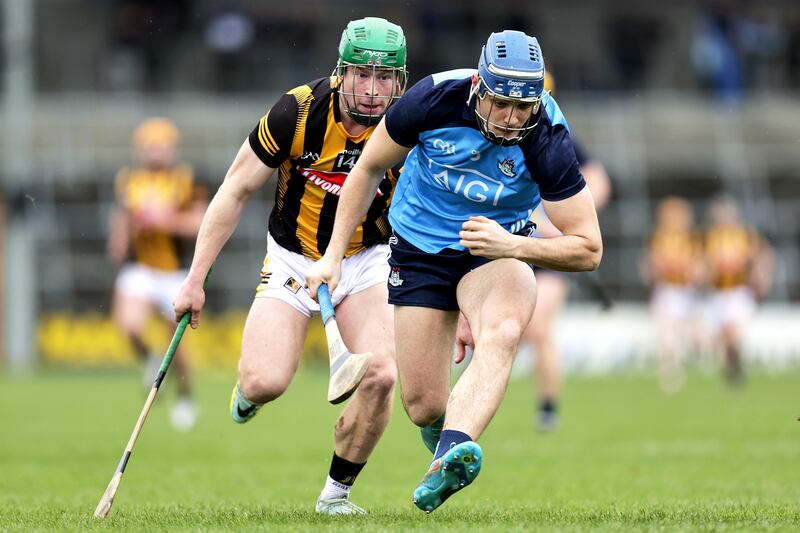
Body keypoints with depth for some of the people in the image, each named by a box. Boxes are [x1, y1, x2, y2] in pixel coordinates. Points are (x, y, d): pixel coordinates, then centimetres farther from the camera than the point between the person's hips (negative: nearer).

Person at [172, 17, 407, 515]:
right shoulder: (298, 112, -22)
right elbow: (235, 192, -11)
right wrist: (196, 279, -11)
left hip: (366, 262, 1)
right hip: (292, 260, -1)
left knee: (381, 376, -20)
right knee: (267, 384, -19)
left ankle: (337, 491, 4)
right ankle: (249, 384, 23)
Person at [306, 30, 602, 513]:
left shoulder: (548, 139, -25)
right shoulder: (434, 98, -23)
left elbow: (588, 249, -20)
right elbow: (369, 169, -3)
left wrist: (513, 246, -36)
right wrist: (334, 255, -2)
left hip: (498, 248, -1)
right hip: (420, 249, 1)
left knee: (503, 332, -36)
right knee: (425, 406, -4)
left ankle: (453, 450, -55)